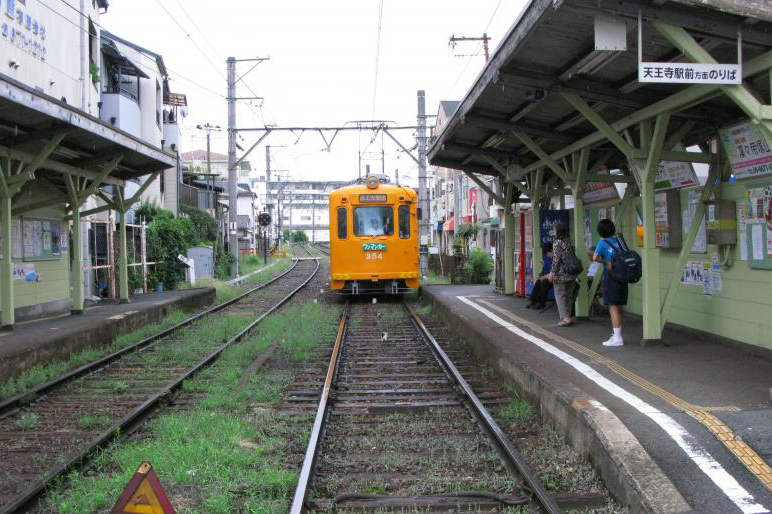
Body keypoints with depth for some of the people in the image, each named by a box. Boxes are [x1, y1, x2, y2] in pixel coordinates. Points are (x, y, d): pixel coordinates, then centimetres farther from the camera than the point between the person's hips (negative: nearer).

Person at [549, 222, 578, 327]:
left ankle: (565, 317, -12)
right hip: (571, 273, 7)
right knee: (569, 295, 12)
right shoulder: (568, 241, 11)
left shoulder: (557, 242, -10)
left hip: (560, 274, -7)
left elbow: (556, 259, -15)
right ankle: (569, 316, 15)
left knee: (560, 295, -4)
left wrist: (552, 271, -11)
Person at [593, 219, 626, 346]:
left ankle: (617, 337, -6)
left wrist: (604, 261, -7)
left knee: (613, 307, -5)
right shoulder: (617, 239, 11)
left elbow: (595, 258, -22)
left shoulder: (603, 243, -8)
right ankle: (617, 334, 23)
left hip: (611, 277, -7)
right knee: (618, 308, 15)